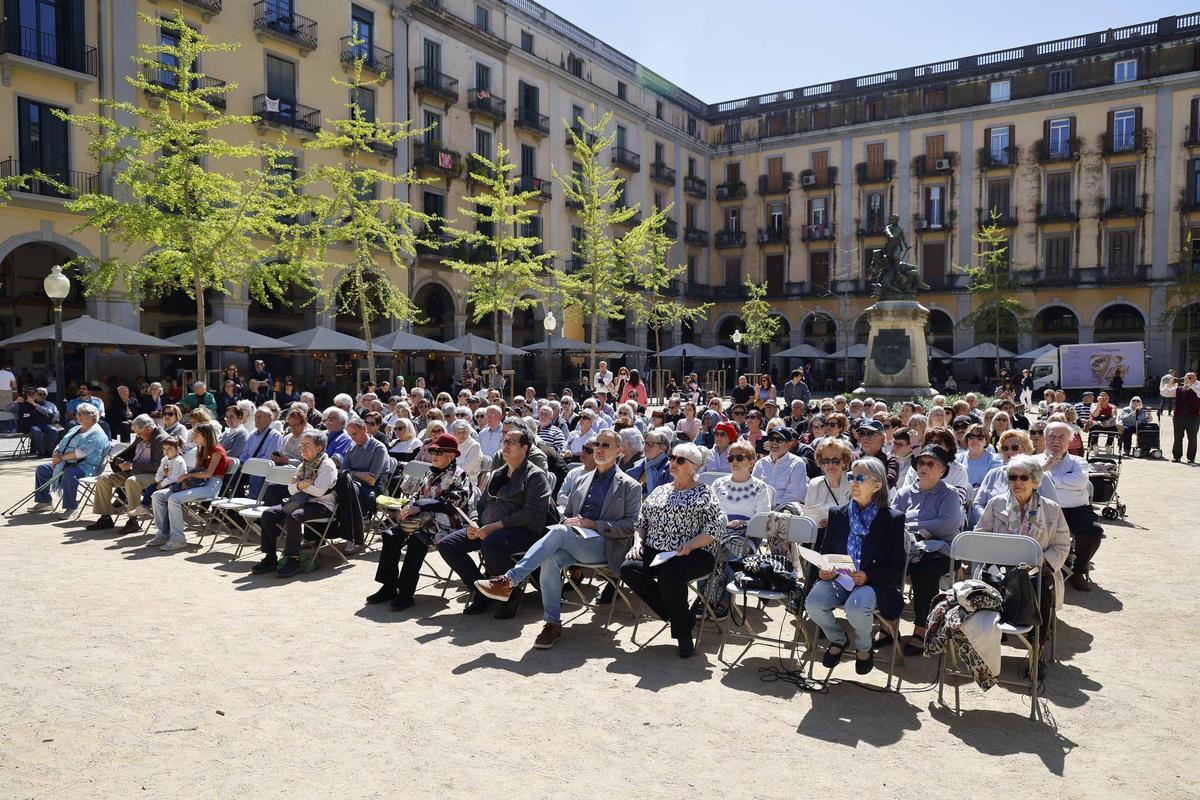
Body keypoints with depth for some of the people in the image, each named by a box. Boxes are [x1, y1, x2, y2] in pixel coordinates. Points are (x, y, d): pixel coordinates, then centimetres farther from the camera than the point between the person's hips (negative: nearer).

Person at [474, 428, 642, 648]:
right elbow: (566, 514, 27)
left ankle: (508, 581, -32)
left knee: (559, 531, -32)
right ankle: (552, 623, -17)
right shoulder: (583, 481, 22)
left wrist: (593, 524, -12)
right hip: (575, 543, 5)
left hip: (605, 546, -5)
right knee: (550, 560, -30)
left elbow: (631, 525, -3)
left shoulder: (630, 486, 6)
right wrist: (569, 521, 0)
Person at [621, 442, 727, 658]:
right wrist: (638, 542, 1)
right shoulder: (660, 491, 21)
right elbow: (641, 522, 22)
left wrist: (690, 545, -17)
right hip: (654, 552, 5)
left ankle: (683, 634, -12)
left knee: (669, 575, -35)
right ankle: (675, 615, -8)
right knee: (628, 569, -22)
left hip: (693, 555, -5)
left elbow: (718, 526, -6)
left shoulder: (703, 493, 5)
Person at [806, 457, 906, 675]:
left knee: (856, 607, -35)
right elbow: (825, 551, 17)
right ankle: (837, 640, 8)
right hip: (837, 578, 3)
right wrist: (823, 570, -6)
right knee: (813, 602, -26)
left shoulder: (892, 519, 0)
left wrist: (868, 576, -19)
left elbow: (897, 565, -2)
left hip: (872, 583, -3)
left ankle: (864, 648, 2)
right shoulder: (837, 514, 11)